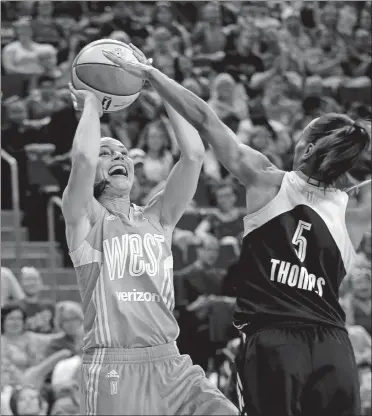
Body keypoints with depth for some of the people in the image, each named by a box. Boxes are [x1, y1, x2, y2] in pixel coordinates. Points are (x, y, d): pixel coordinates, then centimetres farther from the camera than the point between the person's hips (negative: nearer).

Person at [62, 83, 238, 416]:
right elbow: (83, 157, -16)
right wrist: (91, 103, 2)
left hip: (171, 364, 4)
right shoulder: (85, 218, 4)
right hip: (113, 368, -4)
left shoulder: (157, 218, 16)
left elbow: (193, 154, 5)